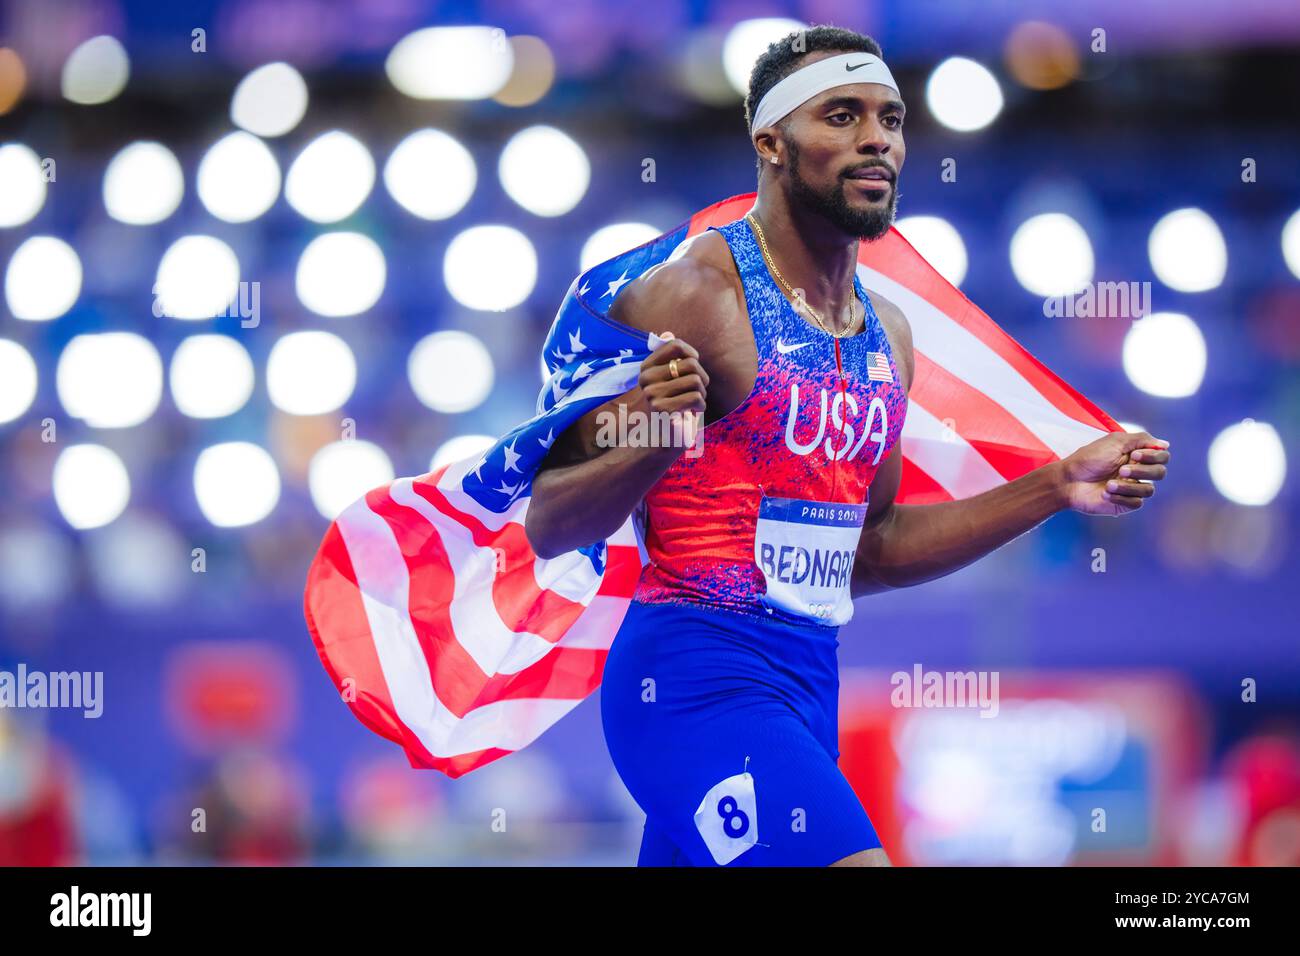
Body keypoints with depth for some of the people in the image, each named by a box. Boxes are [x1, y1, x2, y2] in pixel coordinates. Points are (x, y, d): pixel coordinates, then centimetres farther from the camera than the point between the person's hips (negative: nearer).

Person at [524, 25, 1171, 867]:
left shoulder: (887, 333, 14)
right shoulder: (689, 296, -10)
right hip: (696, 673, -9)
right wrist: (652, 446, -30)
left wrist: (1056, 489, 18)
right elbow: (548, 528, -11)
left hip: (810, 686, 9)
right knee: (849, 858, -25)